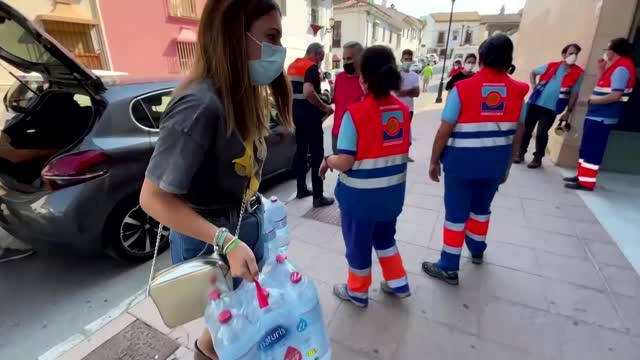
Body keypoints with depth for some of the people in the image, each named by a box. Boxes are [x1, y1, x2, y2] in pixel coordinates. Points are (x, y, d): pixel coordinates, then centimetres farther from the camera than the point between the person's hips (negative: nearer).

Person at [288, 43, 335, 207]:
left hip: (296, 112, 9)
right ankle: (318, 196, -1)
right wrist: (324, 107, -20)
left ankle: (301, 189, 23)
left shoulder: (293, 65, 14)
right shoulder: (312, 67, -14)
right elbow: (308, 92, -30)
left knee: (301, 150, 15)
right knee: (317, 154, -4)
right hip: (309, 114, -9)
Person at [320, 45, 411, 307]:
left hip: (361, 194, -6)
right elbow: (404, 151, 7)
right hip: (392, 190, 6)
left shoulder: (355, 113, -20)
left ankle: (357, 292, 37)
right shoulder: (403, 110, -2)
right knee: (385, 237, 28)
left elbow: (345, 162, -21)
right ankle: (398, 283, 42)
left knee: (358, 243, 16)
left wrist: (327, 161, -1)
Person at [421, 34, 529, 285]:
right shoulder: (517, 90, 1)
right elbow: (518, 132, 7)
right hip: (497, 161, 5)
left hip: (463, 159, -4)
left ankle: (449, 268, 15)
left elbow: (445, 130, -14)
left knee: (456, 211, 5)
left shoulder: (463, 88, -12)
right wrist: (507, 164, 19)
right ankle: (477, 250, 46)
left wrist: (434, 161, -3)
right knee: (482, 207, 24)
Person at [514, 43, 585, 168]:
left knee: (541, 133, -4)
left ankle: (538, 158, 11)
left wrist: (568, 112, -4)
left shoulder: (578, 73, -1)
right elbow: (533, 73, 21)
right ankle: (521, 153, 23)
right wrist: (534, 86, 7)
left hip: (551, 109, -2)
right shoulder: (551, 66, 5)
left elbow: (574, 94, 0)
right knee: (527, 129, 8)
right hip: (535, 103, 3)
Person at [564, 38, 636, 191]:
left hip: (602, 117, -10)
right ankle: (582, 175, 23)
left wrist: (590, 100, -15)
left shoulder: (622, 68, -14)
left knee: (592, 149, -7)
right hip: (597, 115, 10)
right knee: (586, 147, 14)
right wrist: (602, 70, 15)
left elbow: (615, 96, -21)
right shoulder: (616, 67, 16)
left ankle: (587, 182, -2)